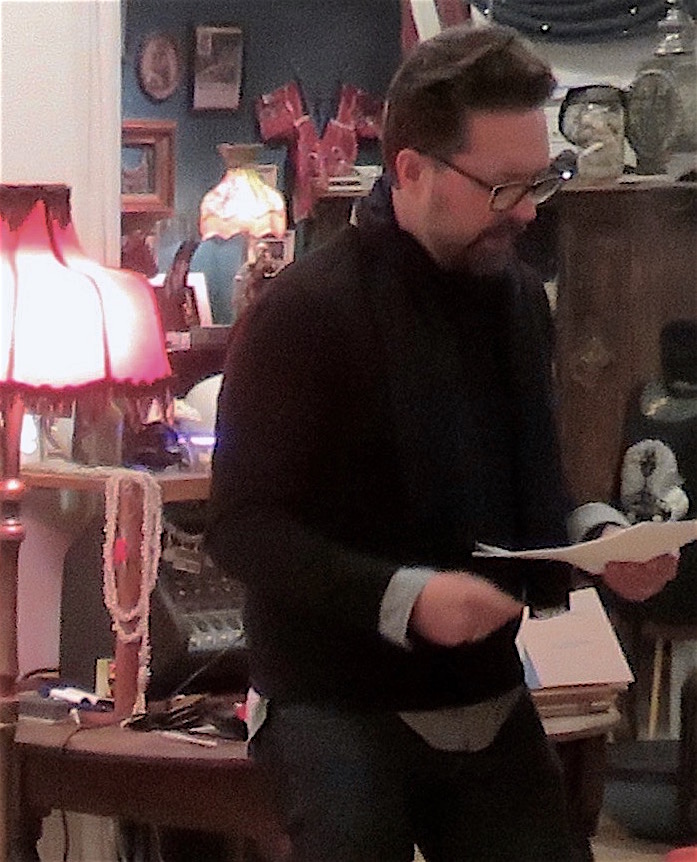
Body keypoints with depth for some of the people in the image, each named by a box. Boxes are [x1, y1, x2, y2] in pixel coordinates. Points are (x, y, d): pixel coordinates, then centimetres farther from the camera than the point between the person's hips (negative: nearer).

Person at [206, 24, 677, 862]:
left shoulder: (520, 298, 7)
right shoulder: (304, 312, -14)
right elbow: (243, 525, -17)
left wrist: (596, 534, -2)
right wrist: (401, 596, -29)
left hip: (489, 700, 6)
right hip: (341, 708, -6)